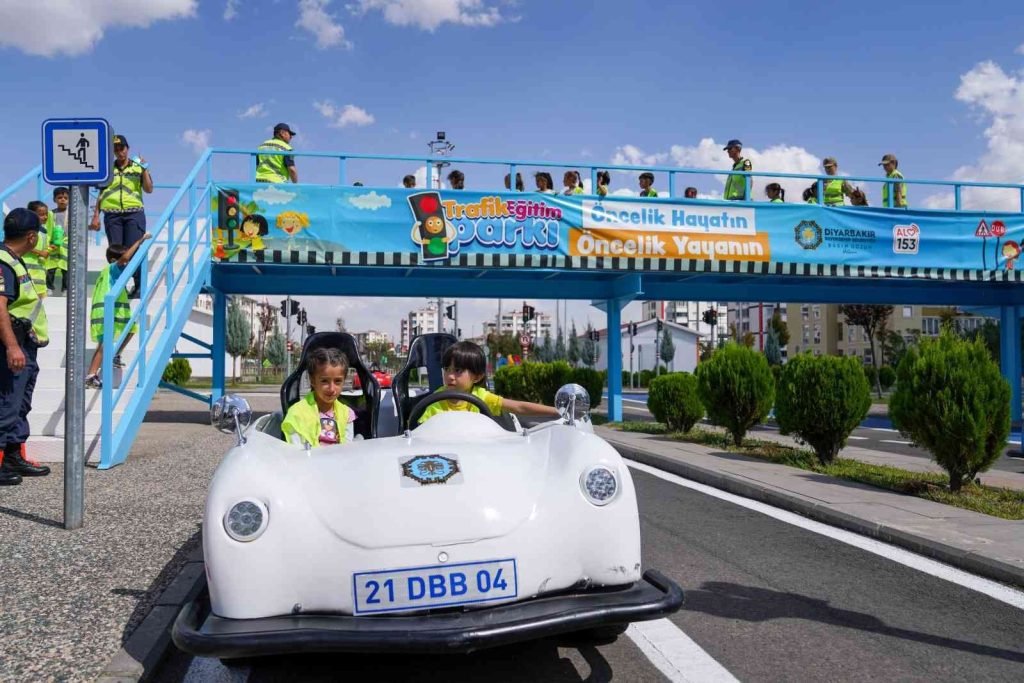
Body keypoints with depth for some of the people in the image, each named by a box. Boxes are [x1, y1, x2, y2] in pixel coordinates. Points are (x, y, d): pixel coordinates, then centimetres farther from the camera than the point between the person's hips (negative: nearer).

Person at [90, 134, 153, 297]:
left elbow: (149, 189, 2)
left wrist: (145, 170, -8)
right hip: (112, 214, 2)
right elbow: (101, 194, 16)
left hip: (134, 213, -2)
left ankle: (139, 286, -1)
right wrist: (96, 216, 10)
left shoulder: (138, 167, 11)